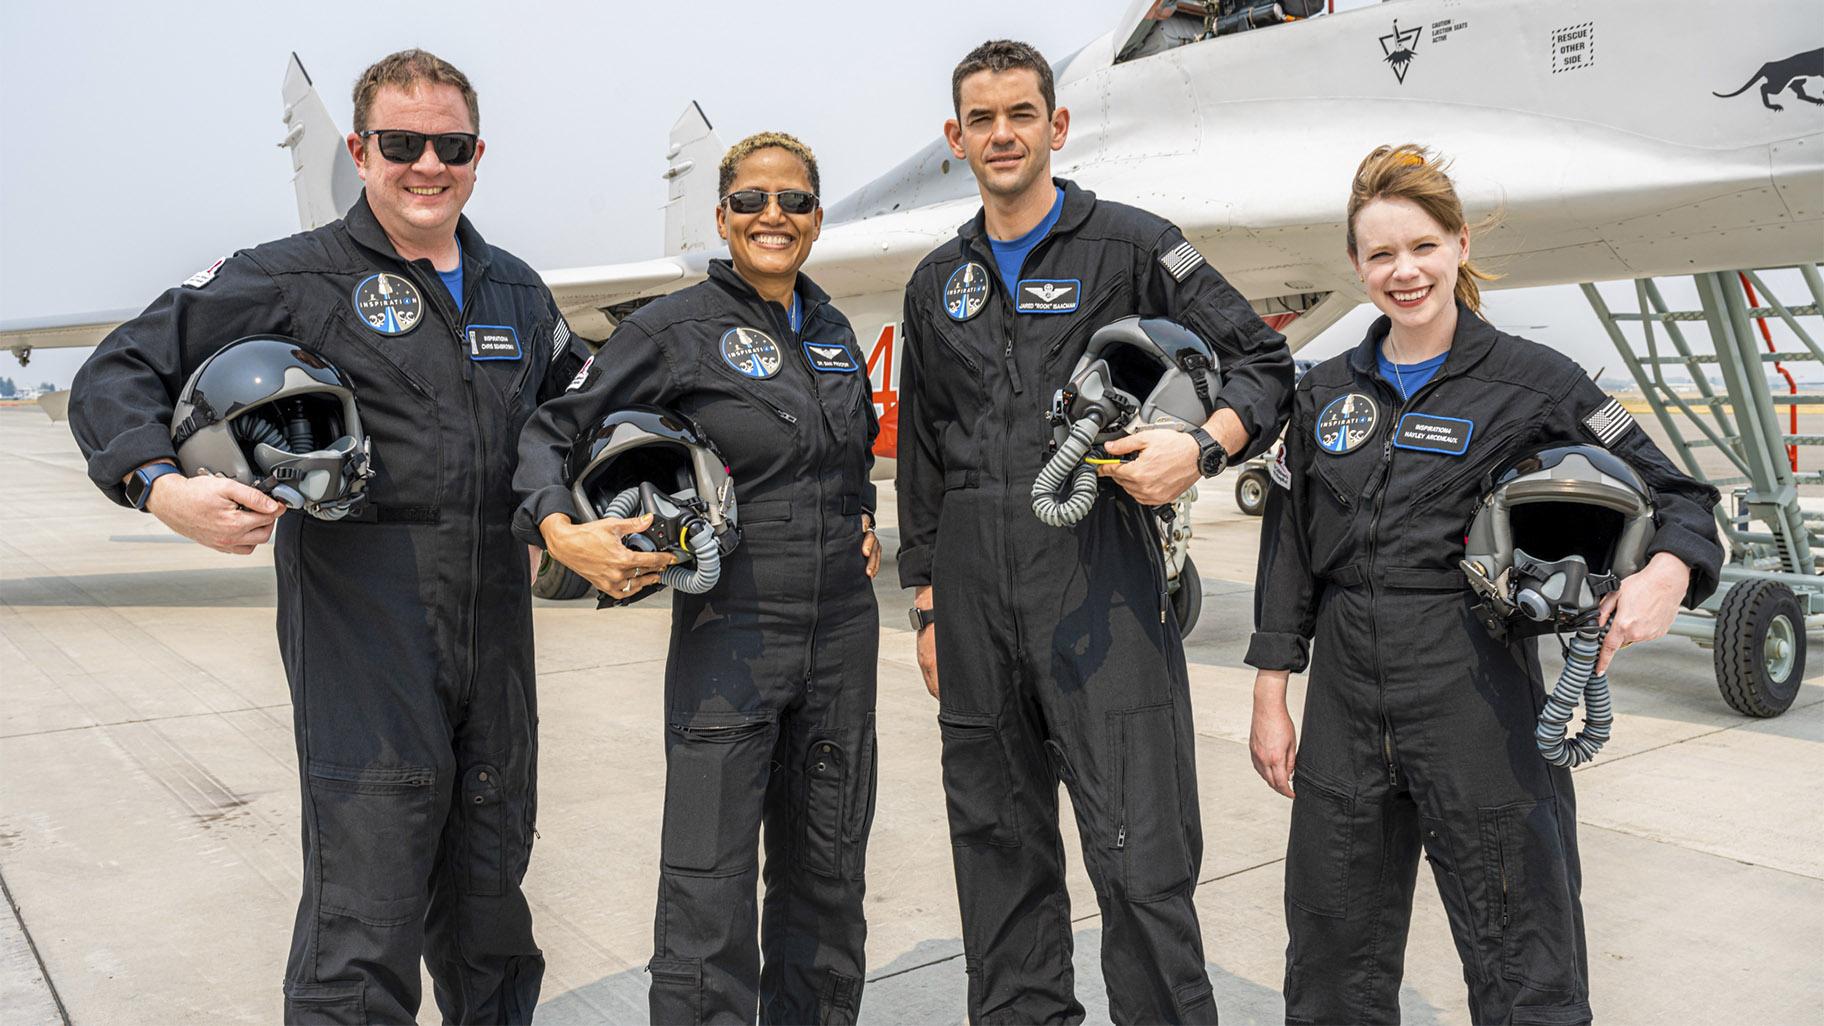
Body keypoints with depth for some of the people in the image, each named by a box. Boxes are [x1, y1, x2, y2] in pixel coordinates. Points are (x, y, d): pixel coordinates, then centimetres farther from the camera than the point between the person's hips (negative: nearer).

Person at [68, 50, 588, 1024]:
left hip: (495, 626, 5)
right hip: (362, 630, -5)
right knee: (364, 927, -5)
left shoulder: (517, 290, 15)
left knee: (488, 898, 17)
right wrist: (162, 484, -22)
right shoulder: (295, 278, -1)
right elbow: (119, 375, -3)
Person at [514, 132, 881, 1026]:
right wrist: (562, 532, -21)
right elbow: (551, 430, -5)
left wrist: (864, 524, 11)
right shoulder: (675, 329, -7)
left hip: (843, 633, 6)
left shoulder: (833, 332, 11)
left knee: (825, 873, 16)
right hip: (730, 634, -5)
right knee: (708, 889, -3)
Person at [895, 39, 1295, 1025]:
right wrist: (926, 601, 15)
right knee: (996, 835, 13)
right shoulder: (938, 283, 16)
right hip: (973, 583, 5)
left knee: (1138, 846, -6)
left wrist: (1202, 448, -17)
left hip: (1095, 573, -5)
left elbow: (1262, 361, 3)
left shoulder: (1130, 245, 2)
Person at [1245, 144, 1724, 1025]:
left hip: (1477, 697, -4)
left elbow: (1674, 494, 0)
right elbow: (1288, 548, 11)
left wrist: (1667, 573, -23)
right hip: (1345, 703, 4)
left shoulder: (1532, 381, -2)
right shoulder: (1326, 392, 9)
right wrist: (1271, 698, 9)